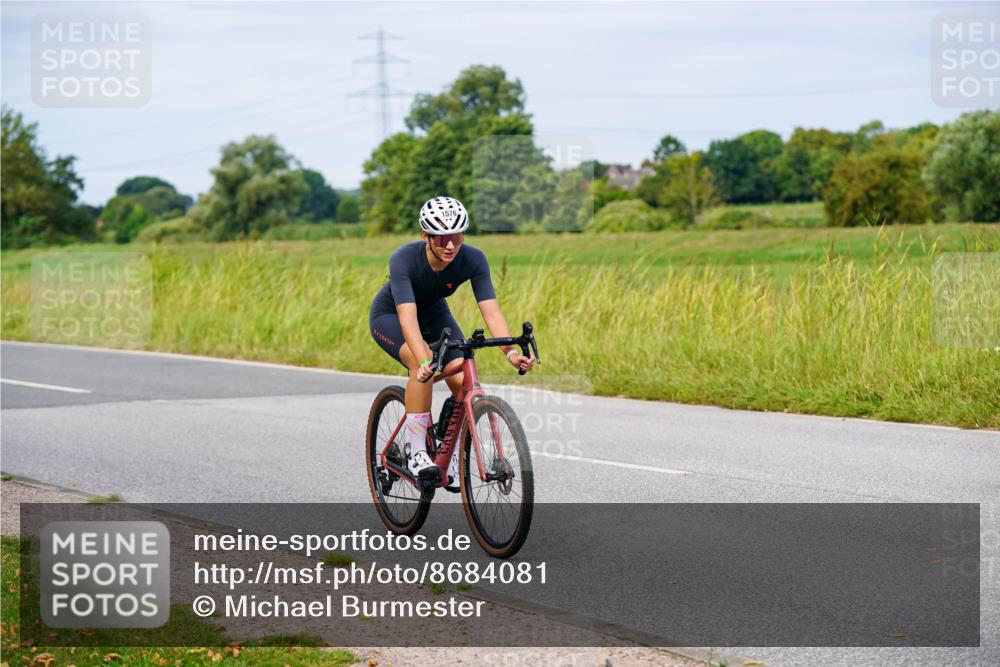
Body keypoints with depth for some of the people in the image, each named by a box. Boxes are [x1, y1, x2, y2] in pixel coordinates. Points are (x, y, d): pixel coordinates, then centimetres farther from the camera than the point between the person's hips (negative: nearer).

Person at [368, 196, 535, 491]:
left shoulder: (473, 259, -27)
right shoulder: (404, 259, -36)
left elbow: (491, 310, -31)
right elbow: (408, 316, -45)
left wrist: (511, 351, -46)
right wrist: (424, 360, -60)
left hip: (434, 314, 4)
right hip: (389, 316, -4)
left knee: (465, 383, -18)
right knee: (423, 365, -35)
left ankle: (450, 458, 4)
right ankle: (416, 454, -24)